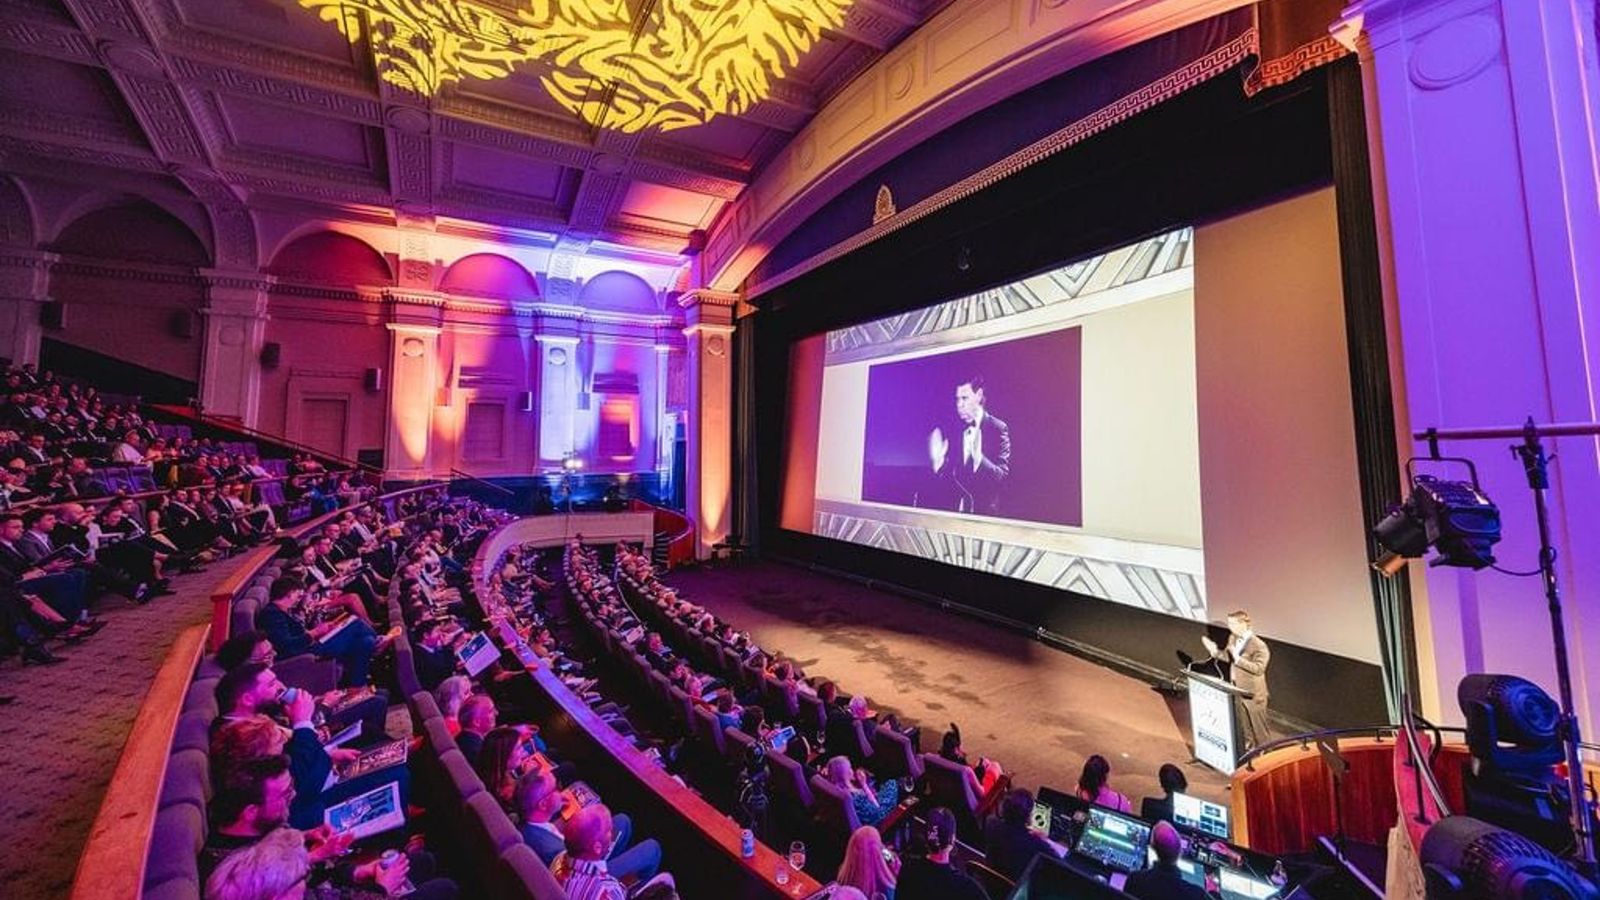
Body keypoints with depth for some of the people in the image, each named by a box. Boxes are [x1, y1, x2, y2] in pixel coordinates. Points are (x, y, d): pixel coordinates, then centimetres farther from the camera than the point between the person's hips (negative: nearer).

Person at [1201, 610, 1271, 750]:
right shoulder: (1233, 638, -2)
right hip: (1237, 690, 7)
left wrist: (1238, 659, -35)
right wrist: (1215, 651, -7)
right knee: (1244, 724, 24)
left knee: (1258, 726, 13)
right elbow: (1228, 657, 9)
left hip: (1253, 693, -7)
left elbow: (1259, 668, -30)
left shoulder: (1258, 646, -25)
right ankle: (1248, 747, 42)